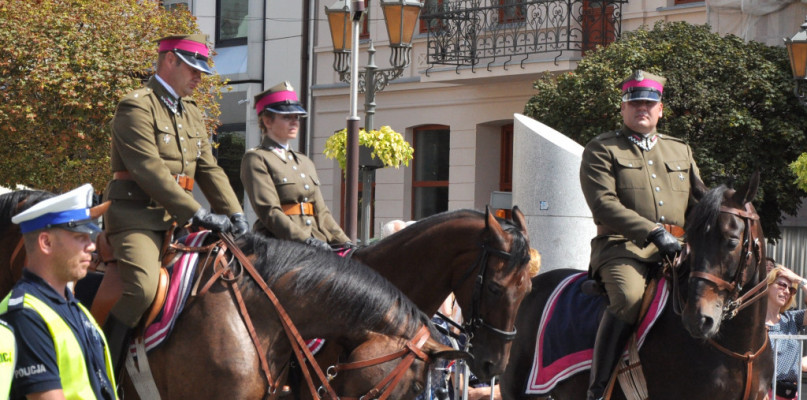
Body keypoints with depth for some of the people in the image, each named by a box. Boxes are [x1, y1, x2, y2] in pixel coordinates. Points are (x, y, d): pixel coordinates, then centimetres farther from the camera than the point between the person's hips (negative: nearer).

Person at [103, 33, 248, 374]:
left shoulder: (191, 113, 19)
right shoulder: (137, 107, -10)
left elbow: (209, 170, 15)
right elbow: (150, 170, -20)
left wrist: (234, 214, 0)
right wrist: (197, 213, -23)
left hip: (176, 219, 9)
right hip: (137, 217, -9)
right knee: (142, 287, -29)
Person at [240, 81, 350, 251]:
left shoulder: (305, 162, 24)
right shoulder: (256, 159, 1)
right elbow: (268, 211, -10)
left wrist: (344, 242, 9)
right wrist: (305, 240, -18)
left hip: (315, 242, 7)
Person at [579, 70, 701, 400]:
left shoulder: (681, 151, 24)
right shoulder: (601, 150, 8)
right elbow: (603, 205, -8)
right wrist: (654, 232, -19)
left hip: (676, 251, 5)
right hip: (622, 247, -5)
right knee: (629, 297, -34)